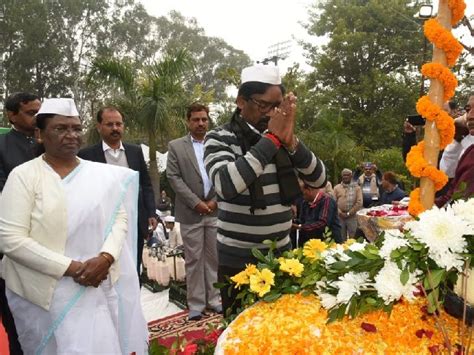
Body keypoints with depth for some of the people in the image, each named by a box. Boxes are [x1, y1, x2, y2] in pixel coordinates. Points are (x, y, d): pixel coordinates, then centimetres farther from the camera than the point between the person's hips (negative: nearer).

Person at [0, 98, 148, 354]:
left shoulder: (101, 173, 5)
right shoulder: (23, 176, -6)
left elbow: (120, 217, 3)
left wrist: (105, 258, -15)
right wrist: (71, 267, -16)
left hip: (100, 287, 3)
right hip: (49, 293, -3)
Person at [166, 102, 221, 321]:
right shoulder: (176, 146, 3)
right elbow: (173, 177, -4)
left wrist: (215, 200, -6)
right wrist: (196, 202, -11)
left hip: (216, 210, 2)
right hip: (191, 212, -2)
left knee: (214, 257, 9)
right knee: (193, 259, 5)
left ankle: (213, 299, 22)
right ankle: (196, 303, 16)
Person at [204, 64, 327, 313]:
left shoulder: (281, 138, 4)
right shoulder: (219, 139, -9)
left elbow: (319, 180, -2)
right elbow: (226, 185, -28)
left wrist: (290, 141, -17)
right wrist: (271, 139, -25)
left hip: (282, 254, 4)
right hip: (238, 260, -4)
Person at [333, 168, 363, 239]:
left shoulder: (357, 188, 3)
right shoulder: (337, 188, 7)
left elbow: (359, 203, -4)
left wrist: (349, 213, -9)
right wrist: (340, 212, -9)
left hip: (352, 217, -1)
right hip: (339, 216, 1)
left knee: (353, 238, 2)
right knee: (341, 238, 9)